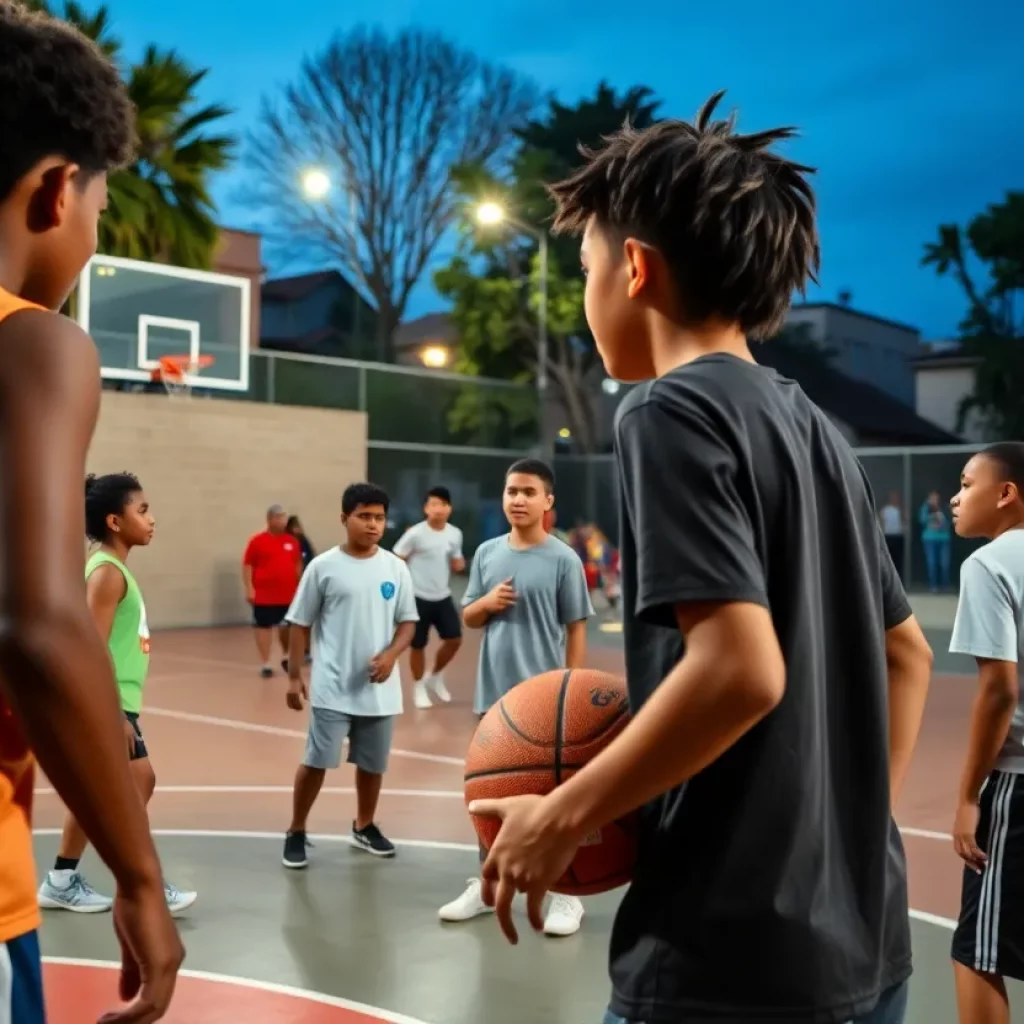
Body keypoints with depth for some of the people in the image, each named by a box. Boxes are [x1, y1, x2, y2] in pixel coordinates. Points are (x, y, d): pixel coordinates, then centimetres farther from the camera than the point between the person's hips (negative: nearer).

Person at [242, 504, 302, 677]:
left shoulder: (292, 541, 8)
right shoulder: (257, 541, -5)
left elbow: (298, 564, 17)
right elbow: (247, 565, -5)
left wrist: (300, 585, 15)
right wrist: (249, 588, -11)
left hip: (288, 594, 4)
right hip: (264, 594, -4)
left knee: (288, 626, 9)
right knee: (263, 626, 3)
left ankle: (286, 656, 32)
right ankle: (265, 663, 12)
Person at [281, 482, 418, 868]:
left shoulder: (396, 568, 2)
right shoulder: (323, 566, -5)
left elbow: (407, 622, 6)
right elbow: (300, 624, 0)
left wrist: (390, 655, -12)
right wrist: (294, 677, -2)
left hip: (379, 688, 3)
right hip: (332, 687, -3)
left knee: (373, 763, 14)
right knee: (317, 761, -1)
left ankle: (364, 827, 34)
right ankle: (296, 833, 16)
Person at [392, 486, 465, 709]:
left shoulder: (455, 534, 2)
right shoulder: (415, 534, -14)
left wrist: (459, 564, -10)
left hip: (443, 597, 5)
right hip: (418, 598, -5)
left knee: (454, 639, 3)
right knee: (418, 645, 4)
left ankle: (435, 677, 27)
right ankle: (418, 687, 24)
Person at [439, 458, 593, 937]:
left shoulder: (563, 559, -8)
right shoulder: (487, 553, 5)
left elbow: (576, 629, -6)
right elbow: (468, 618, 12)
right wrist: (486, 603, -10)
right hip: (493, 693, 5)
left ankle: (567, 894, 14)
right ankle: (486, 885, 28)